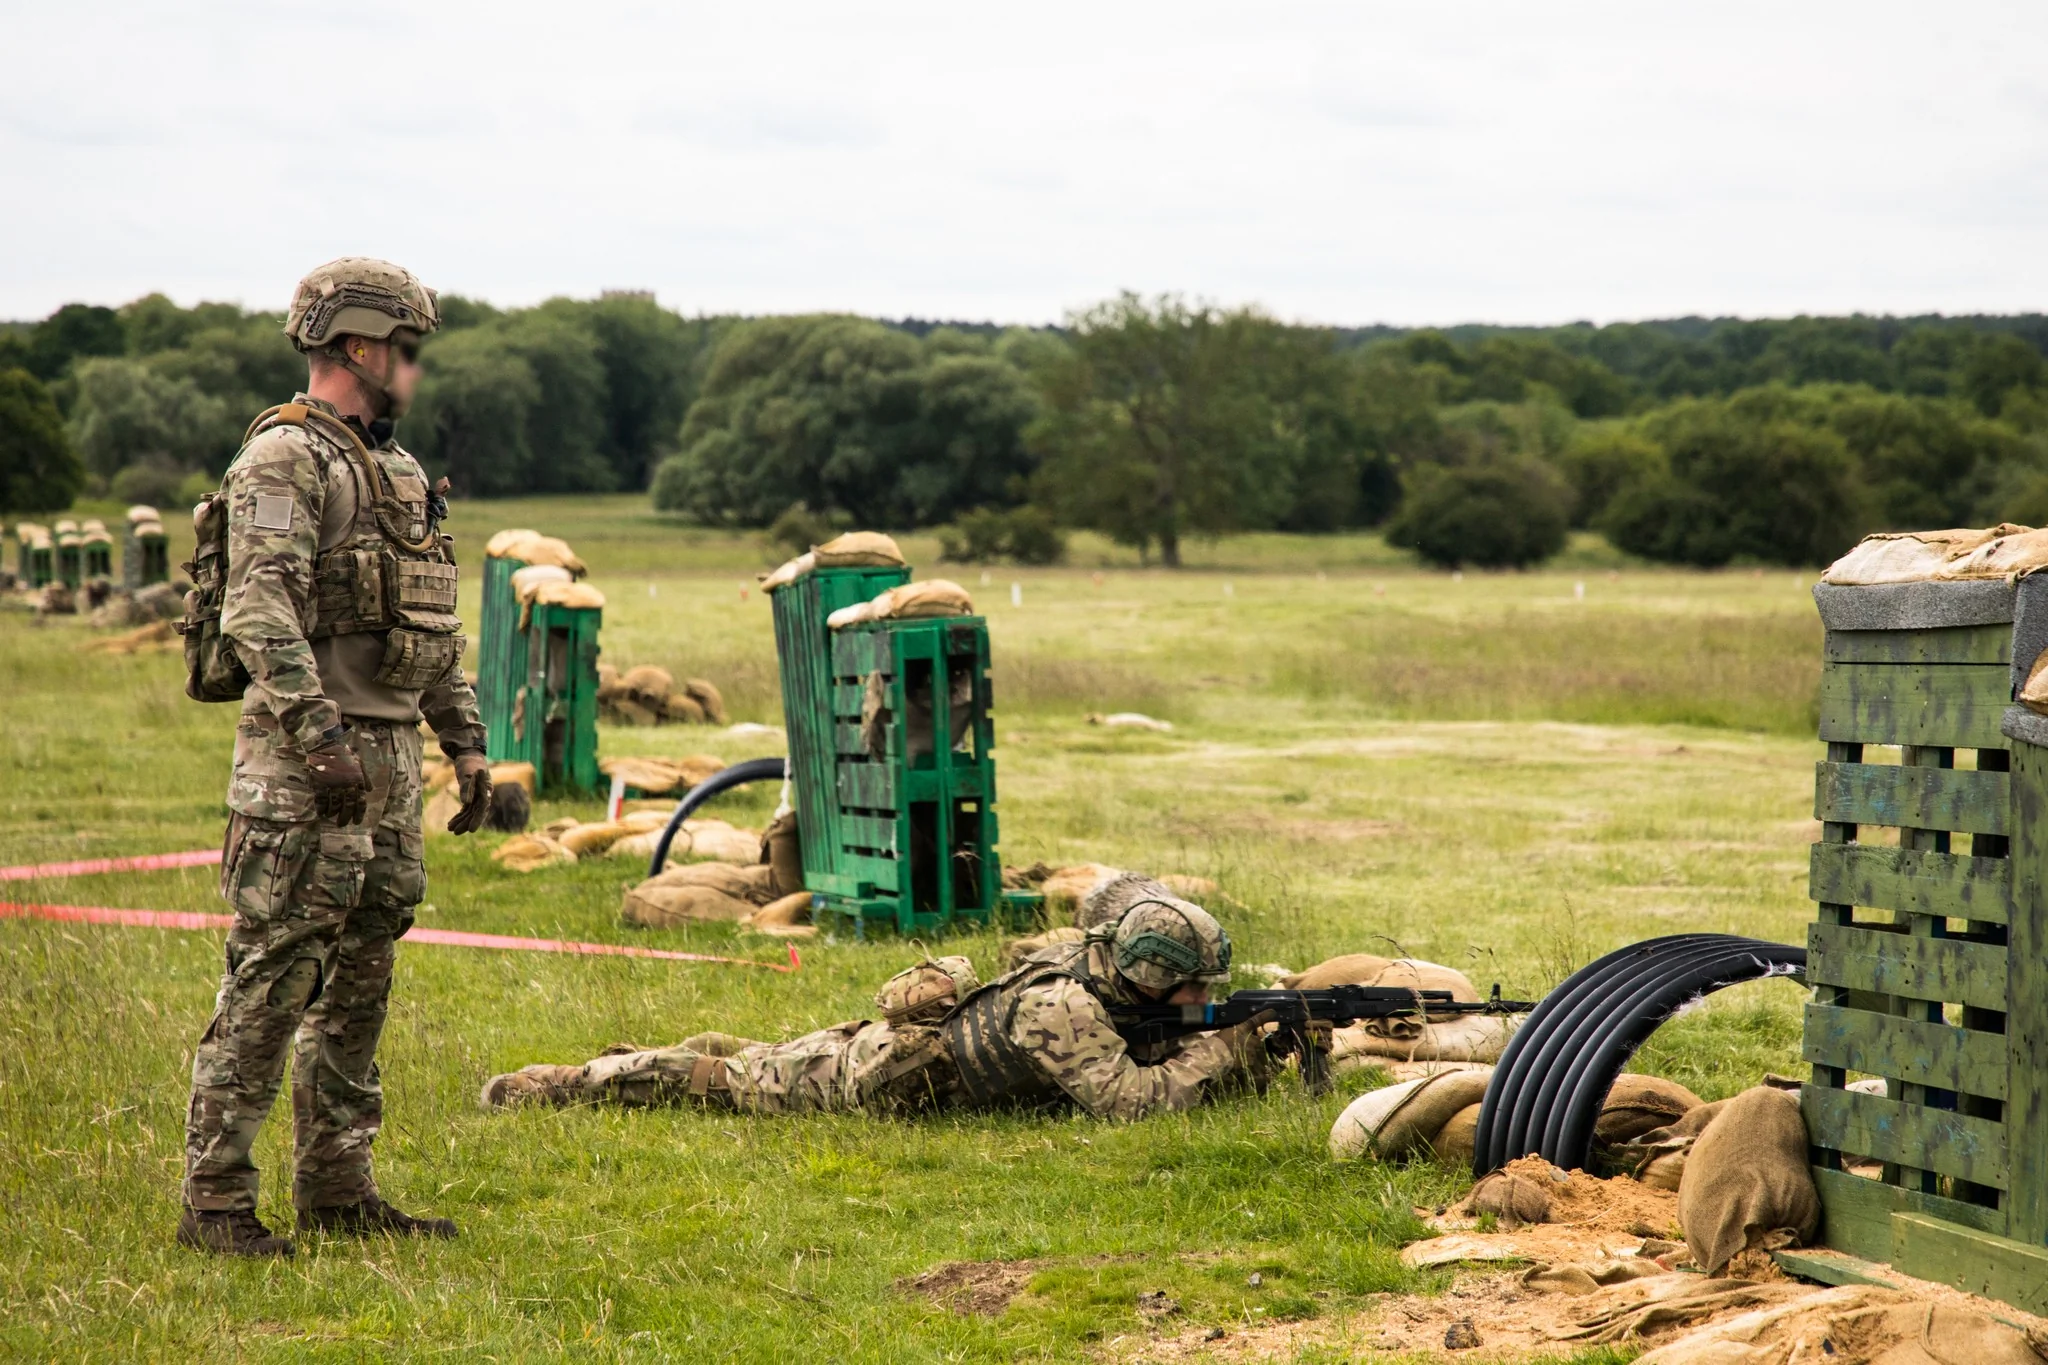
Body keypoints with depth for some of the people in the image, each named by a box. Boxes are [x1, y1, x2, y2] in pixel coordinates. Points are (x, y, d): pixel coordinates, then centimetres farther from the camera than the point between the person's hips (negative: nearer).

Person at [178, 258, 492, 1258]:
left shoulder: (395, 472, 19)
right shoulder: (285, 460, -10)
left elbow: (436, 629, 24)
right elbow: (260, 614, -21)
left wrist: (466, 741, 18)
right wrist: (318, 736, -27)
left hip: (388, 757, 9)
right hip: (305, 764, -9)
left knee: (359, 984, 11)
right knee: (271, 979, -9)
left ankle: (334, 1186, 18)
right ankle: (215, 1199, -6)